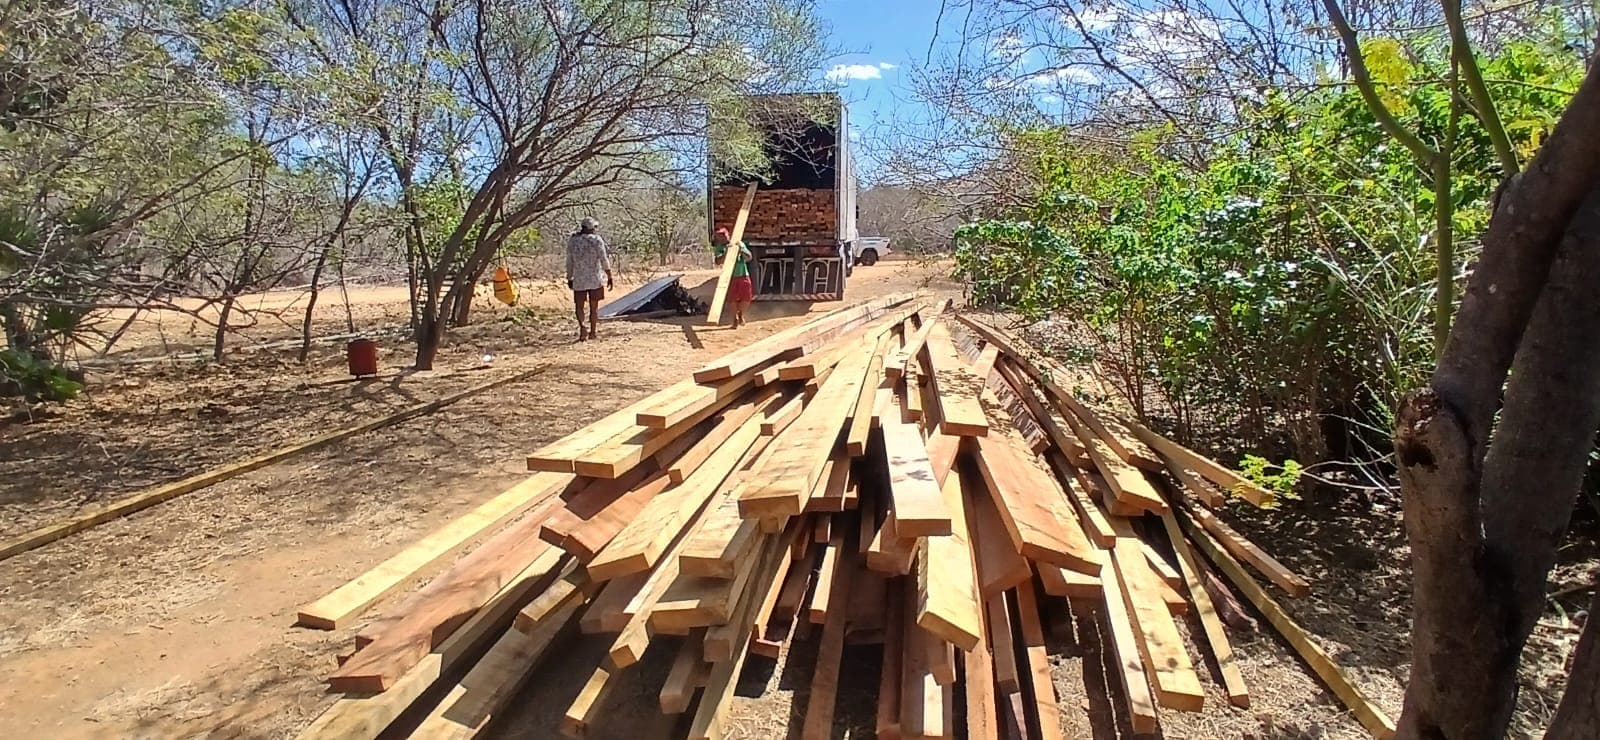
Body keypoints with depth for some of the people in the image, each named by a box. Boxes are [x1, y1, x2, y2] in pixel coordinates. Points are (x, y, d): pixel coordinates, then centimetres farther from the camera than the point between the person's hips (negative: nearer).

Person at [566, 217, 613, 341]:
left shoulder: (572, 241, 3)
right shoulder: (596, 240, -6)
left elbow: (569, 262, 8)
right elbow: (604, 260, -9)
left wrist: (569, 279, 18)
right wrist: (609, 277, -4)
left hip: (579, 279, 2)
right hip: (595, 279, -2)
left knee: (579, 306, 10)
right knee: (594, 306, 10)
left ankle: (582, 326, -14)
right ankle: (592, 333, 12)